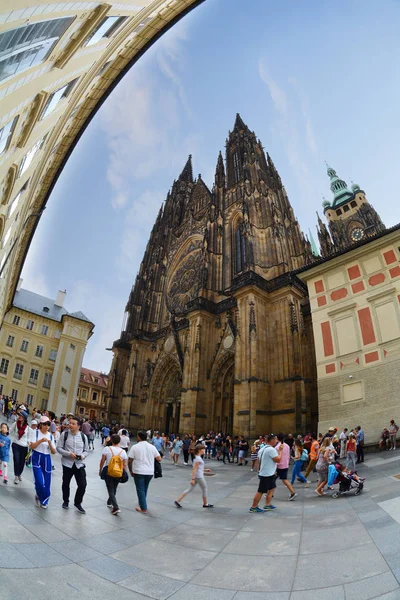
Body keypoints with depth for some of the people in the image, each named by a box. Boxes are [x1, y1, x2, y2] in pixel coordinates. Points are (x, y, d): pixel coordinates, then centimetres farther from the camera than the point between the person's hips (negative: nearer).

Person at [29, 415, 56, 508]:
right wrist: (40, 441, -24)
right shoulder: (35, 432, -2)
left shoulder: (51, 436, 6)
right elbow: (31, 446, -11)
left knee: (47, 482, 3)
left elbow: (54, 452, 4)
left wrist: (50, 443, -13)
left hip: (47, 459, 3)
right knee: (39, 481, -12)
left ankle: (44, 501, 26)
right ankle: (39, 497, 19)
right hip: (37, 458, -3)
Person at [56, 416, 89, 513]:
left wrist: (82, 456, -14)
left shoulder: (83, 436, -2)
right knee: (66, 483, 18)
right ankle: (65, 501, 44)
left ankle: (77, 503, 22)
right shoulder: (64, 434, -7)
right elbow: (59, 448, -6)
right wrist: (69, 454, -19)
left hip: (80, 464, 1)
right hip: (67, 463, 0)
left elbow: (86, 450, 7)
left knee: (82, 485, -2)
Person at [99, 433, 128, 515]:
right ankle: (109, 502, 41)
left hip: (108, 472, -3)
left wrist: (100, 470, 9)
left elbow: (102, 461, -5)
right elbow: (125, 465, -2)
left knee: (111, 490, 1)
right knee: (114, 489, 23)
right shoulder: (123, 451, -4)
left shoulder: (107, 449, -11)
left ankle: (116, 507, -11)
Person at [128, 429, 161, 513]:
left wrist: (131, 471, 7)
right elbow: (159, 459, 1)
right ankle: (142, 504, 33)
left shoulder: (135, 447, -8)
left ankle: (143, 508, 10)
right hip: (150, 472, 4)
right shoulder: (152, 447, 1)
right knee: (145, 489, 22)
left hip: (139, 472, -4)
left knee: (140, 490, 8)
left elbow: (129, 461, -7)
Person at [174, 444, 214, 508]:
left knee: (190, 489, 10)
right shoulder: (198, 459, -17)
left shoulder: (197, 458, 12)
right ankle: (205, 504, 24)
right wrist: (192, 479, -25)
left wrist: (205, 470, 21)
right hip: (199, 477, -9)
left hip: (195, 476, 9)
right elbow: (194, 469, -22)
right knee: (204, 489, 10)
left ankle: (178, 501, 7)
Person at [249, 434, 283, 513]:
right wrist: (280, 450, -10)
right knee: (261, 491, -1)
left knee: (271, 488, 18)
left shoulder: (262, 449, 9)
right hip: (267, 475, -10)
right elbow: (278, 460, -20)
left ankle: (268, 505, 24)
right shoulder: (271, 449, -21)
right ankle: (253, 507, 8)